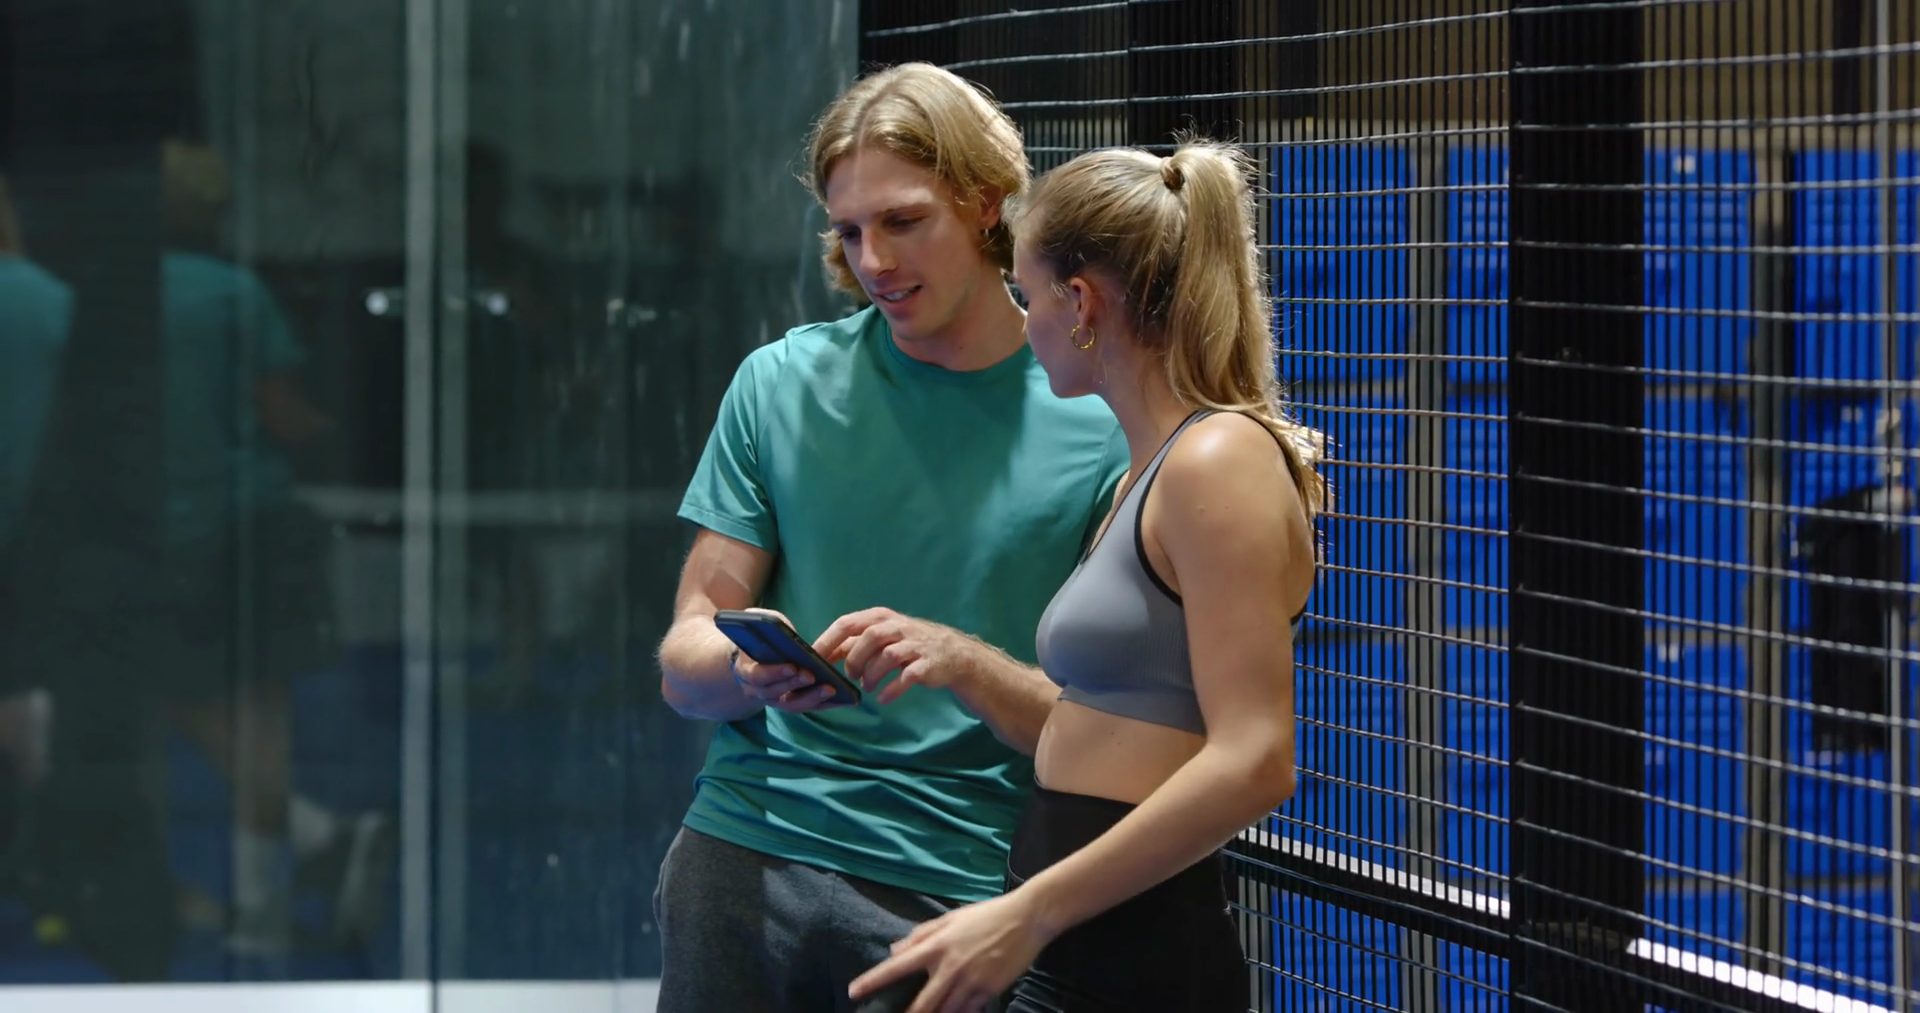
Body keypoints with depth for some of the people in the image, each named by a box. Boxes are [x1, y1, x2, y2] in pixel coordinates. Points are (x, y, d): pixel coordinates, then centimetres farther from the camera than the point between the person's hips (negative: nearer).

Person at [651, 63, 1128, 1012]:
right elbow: (683, 661, 6)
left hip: (952, 892, -2)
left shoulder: (1100, 425, -2)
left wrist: (964, 666, -20)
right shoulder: (782, 382, 6)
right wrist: (744, 671, -16)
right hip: (744, 860, 2)